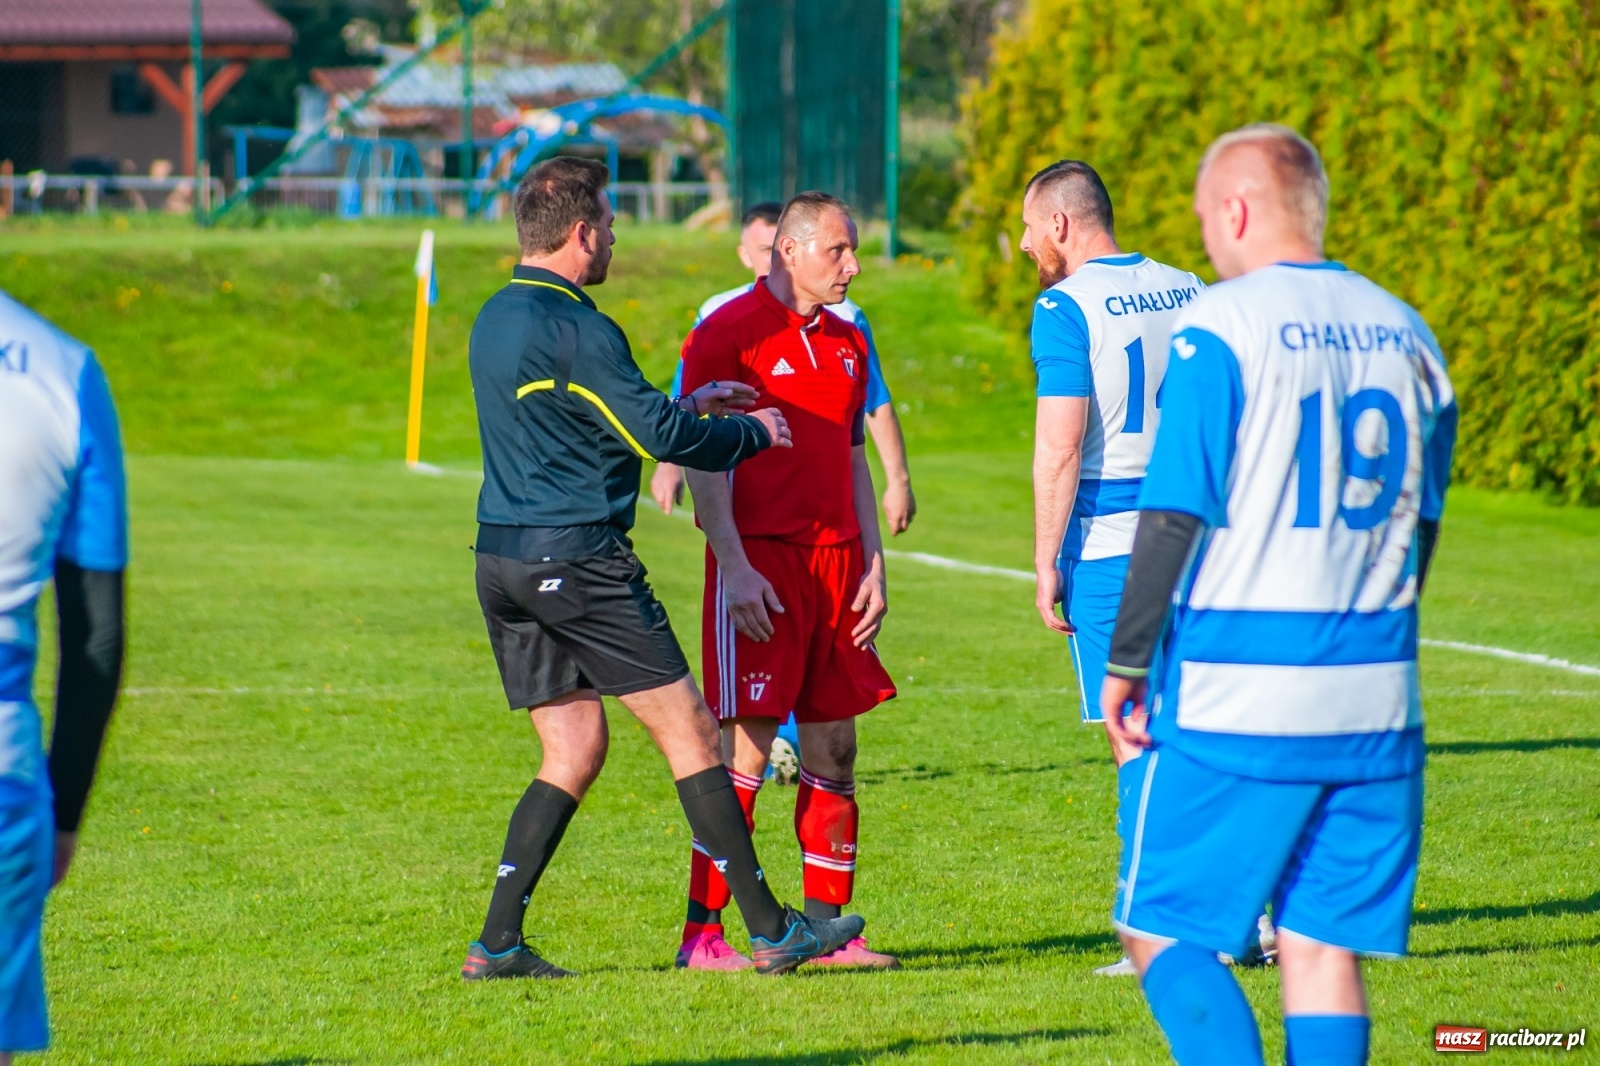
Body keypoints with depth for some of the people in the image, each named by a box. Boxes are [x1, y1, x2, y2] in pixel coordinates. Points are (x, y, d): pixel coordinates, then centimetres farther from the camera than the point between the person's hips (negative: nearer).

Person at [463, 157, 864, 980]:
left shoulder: (496, 319, 14)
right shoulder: (573, 328, -15)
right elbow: (662, 435, -15)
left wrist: (690, 407, 26)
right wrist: (752, 433, 3)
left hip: (501, 562, 9)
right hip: (576, 557, -9)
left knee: (573, 750, 12)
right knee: (690, 731, -1)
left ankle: (498, 943, 4)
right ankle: (771, 932, 1)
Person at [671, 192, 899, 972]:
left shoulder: (846, 343, 16)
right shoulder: (730, 332, -6)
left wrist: (873, 565, 13)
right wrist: (733, 566, -16)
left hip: (835, 558, 7)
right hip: (759, 562, -7)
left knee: (834, 747, 7)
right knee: (746, 747, -9)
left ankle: (826, 927, 13)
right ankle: (702, 934, -4)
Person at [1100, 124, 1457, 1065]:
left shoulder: (1220, 328, -10)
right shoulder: (1407, 335, 10)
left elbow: (1177, 517, -12)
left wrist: (1125, 662, -3)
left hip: (1231, 703, -6)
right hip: (1374, 704, 6)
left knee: (1163, 928, 3)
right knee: (1327, 943, 9)